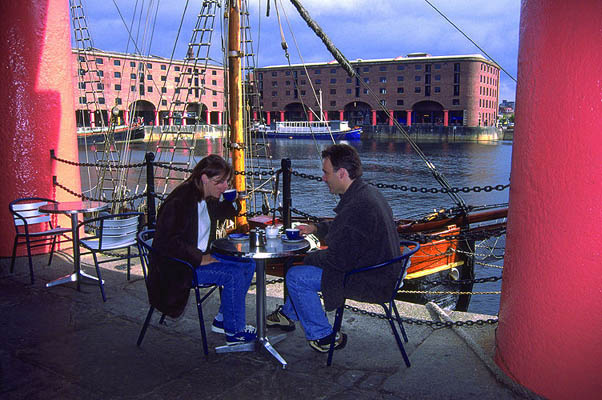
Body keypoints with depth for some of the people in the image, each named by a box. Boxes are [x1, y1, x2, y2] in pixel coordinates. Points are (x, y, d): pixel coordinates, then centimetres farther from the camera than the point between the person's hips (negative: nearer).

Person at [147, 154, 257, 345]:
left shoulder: (208, 198, 4)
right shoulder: (180, 201, -23)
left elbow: (220, 214, 27)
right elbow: (167, 243, -26)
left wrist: (232, 202, 4)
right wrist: (200, 258, -26)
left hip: (203, 255, 10)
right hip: (178, 266, -10)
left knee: (247, 265, 3)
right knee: (233, 274, -22)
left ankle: (223, 320, 12)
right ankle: (234, 332, -7)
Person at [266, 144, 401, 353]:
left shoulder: (356, 206, -28)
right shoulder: (367, 191, 5)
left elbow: (338, 259, -25)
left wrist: (309, 258, -7)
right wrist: (316, 228, 15)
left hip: (371, 283, -11)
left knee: (296, 276, -7)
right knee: (311, 260, 23)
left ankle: (323, 336, 8)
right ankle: (288, 314, 38)